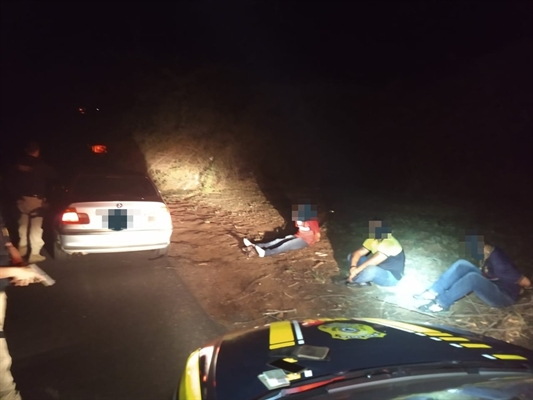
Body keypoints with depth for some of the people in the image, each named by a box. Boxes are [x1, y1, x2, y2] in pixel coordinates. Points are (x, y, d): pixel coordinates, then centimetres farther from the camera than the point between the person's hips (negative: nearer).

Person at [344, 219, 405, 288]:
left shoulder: (389, 244, -30)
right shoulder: (372, 239, -5)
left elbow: (372, 262, -34)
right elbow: (358, 253, -8)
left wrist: (355, 271, -29)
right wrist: (353, 267, -28)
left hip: (392, 277, -8)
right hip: (379, 270, 8)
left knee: (370, 269, -41)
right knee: (351, 256, 1)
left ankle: (353, 280, -12)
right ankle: (363, 280, -10)